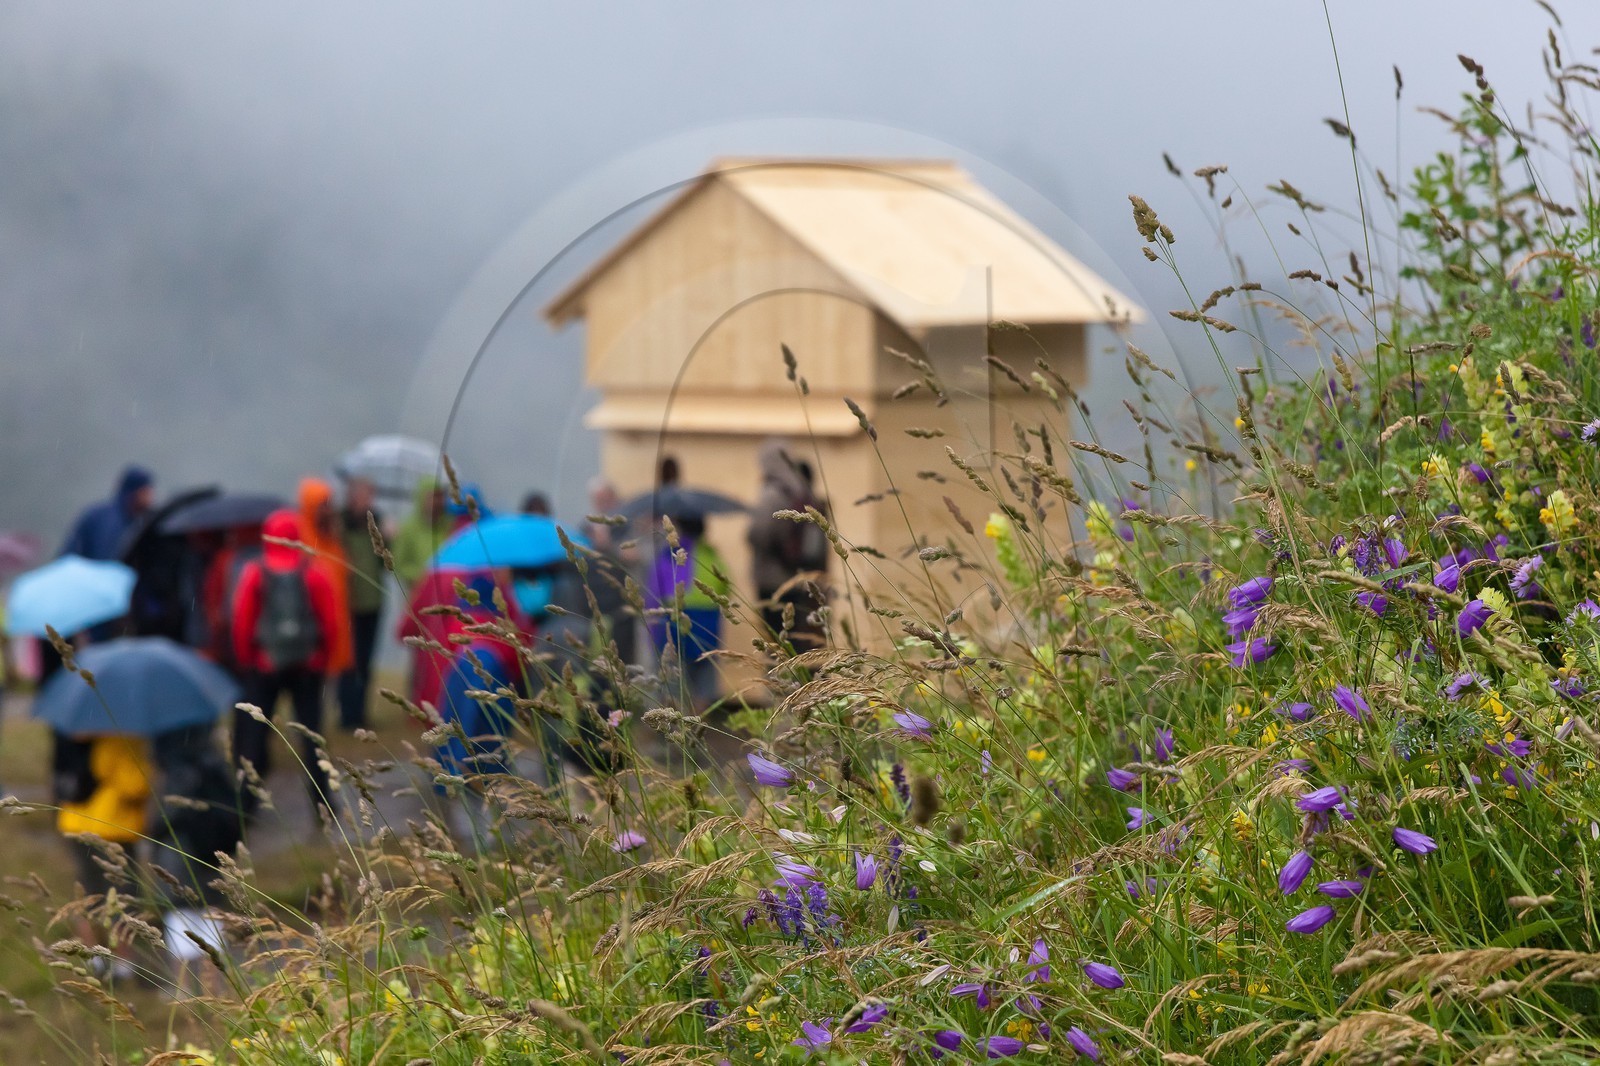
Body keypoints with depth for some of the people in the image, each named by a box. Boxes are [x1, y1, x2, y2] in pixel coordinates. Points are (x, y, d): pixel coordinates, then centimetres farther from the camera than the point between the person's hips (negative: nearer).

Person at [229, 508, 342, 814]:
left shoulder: (254, 573, -7)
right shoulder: (313, 573, -5)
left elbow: (241, 621, -7)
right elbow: (332, 620, -3)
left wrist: (245, 661, 5)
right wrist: (323, 658, 9)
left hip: (264, 665, -1)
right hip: (308, 666, 1)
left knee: (254, 732, 6)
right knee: (311, 731, 8)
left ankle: (247, 803, 2)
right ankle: (322, 803, 6)